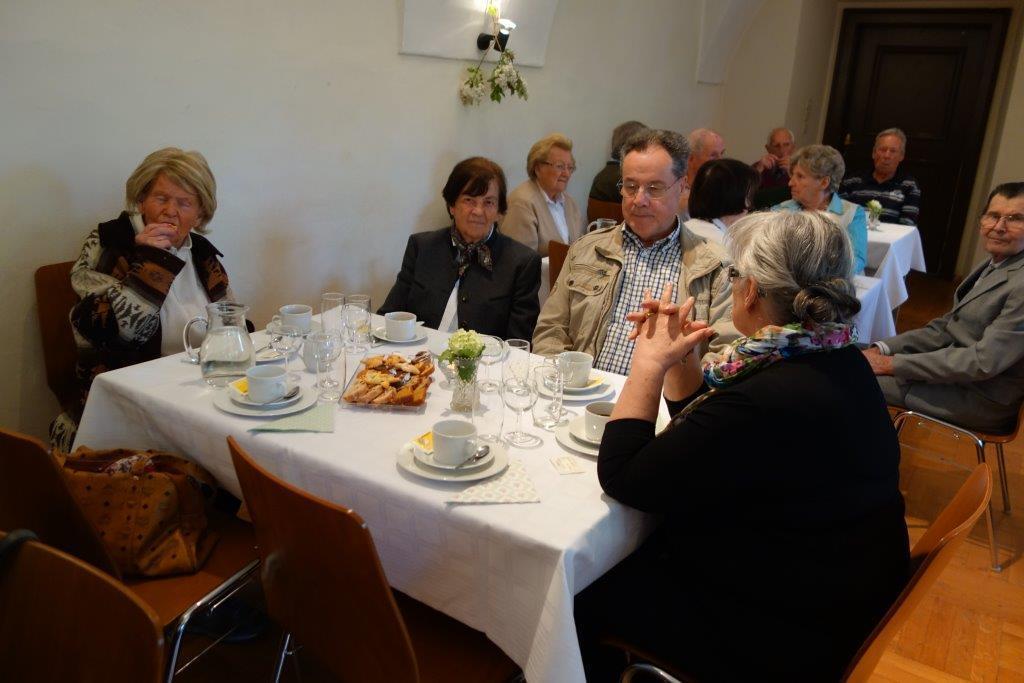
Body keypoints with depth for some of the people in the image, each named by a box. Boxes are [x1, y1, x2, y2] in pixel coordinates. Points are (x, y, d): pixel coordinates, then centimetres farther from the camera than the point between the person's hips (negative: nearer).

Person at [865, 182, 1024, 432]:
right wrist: (882, 350, -6)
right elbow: (944, 328, 8)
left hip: (980, 399, -8)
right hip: (956, 371, 8)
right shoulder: (994, 266, 8)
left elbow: (983, 362, -25)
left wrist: (892, 364, -23)